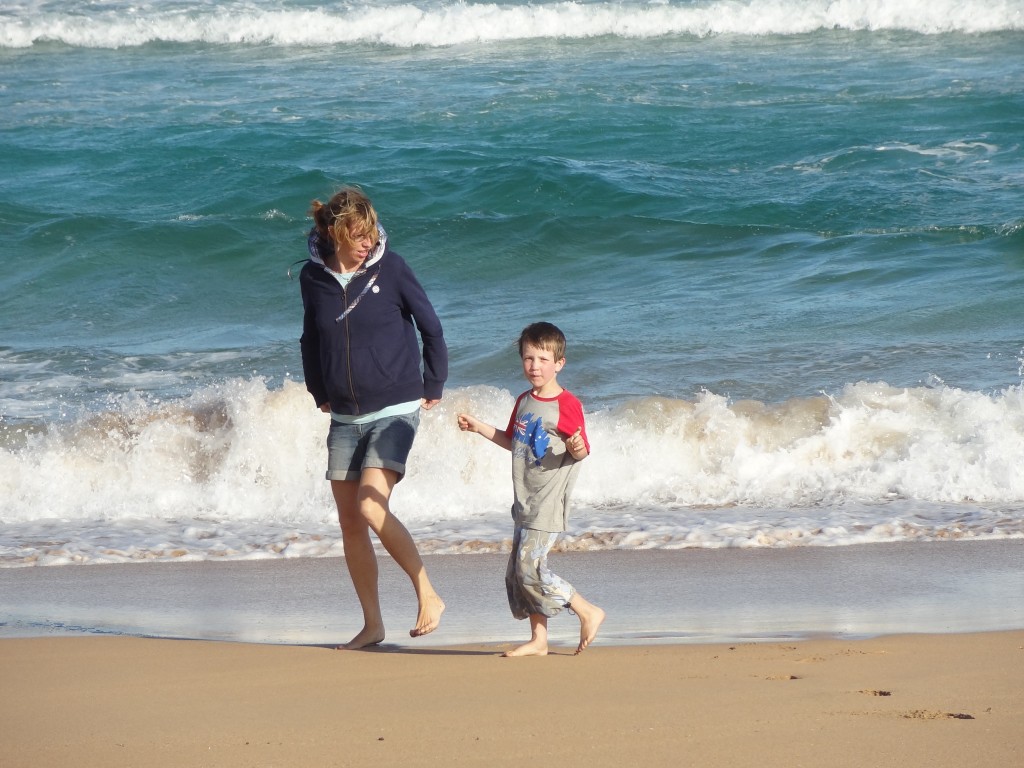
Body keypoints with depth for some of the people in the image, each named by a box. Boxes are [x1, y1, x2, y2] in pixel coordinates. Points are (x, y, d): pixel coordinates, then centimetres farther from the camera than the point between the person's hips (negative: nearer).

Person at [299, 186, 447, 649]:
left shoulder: (389, 268, -10)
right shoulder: (313, 277, 0)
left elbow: (430, 327, 1)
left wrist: (433, 386, 4)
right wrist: (319, 392, 17)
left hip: (394, 410, -5)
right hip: (345, 417, 5)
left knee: (371, 508, -21)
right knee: (349, 522, 3)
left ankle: (428, 596, -8)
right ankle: (372, 625, 13)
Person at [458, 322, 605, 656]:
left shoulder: (567, 405, -12)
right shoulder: (524, 402, 13)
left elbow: (580, 452, -11)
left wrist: (577, 449, -33)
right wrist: (479, 427, 24)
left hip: (548, 504, -9)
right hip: (525, 502, 9)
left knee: (531, 568, -13)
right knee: (517, 572, 7)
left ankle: (588, 612, 0)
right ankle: (538, 639, 13)